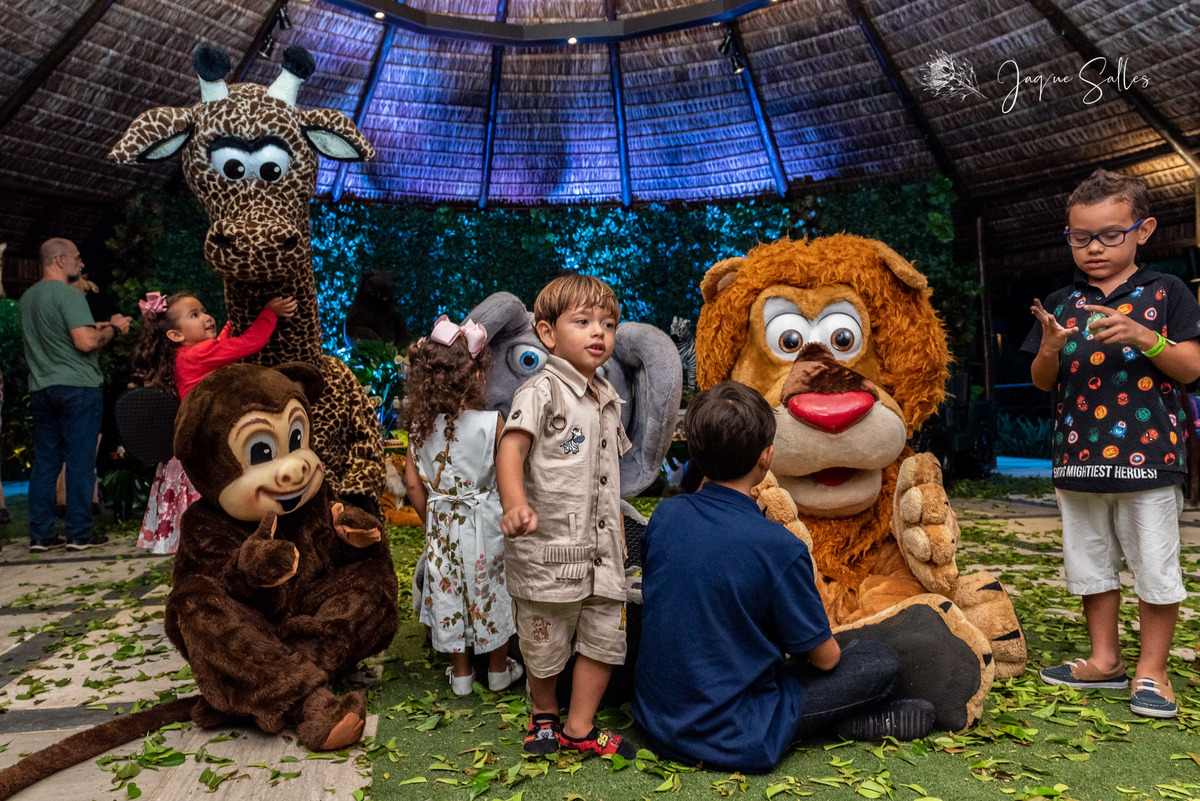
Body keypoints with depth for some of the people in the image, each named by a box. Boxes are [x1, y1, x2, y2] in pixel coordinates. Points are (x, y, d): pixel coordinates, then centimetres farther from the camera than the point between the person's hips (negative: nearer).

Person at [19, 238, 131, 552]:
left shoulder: (28, 297, 15)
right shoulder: (68, 295, -12)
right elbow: (86, 342, -21)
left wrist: (100, 325, 18)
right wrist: (114, 328, -5)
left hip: (41, 389, 8)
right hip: (77, 387, -8)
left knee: (44, 461, 10)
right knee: (80, 461, -1)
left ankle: (40, 535, 14)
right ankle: (79, 534, 4)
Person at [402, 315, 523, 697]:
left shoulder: (419, 425, -7)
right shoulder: (492, 422, -18)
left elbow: (413, 483, -2)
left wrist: (431, 520, 12)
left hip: (442, 522, 3)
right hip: (484, 523, -3)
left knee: (449, 592, 16)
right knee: (490, 591, 14)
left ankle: (461, 672, 31)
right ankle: (498, 669, 31)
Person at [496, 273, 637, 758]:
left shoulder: (607, 400, 13)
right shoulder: (542, 392, -11)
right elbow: (511, 449, -24)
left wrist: (619, 531, 24)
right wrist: (515, 505, -41)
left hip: (601, 548, 7)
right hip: (549, 545, -6)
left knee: (606, 637, 10)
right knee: (545, 645, 9)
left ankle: (579, 728, 27)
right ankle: (544, 714, 37)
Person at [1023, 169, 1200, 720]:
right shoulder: (1061, 303, 7)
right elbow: (1044, 383, 7)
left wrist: (1142, 337, -19)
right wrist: (1050, 349, -14)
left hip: (1147, 453, -3)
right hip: (1078, 457, 3)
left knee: (1155, 567, 4)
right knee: (1090, 564, 13)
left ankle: (1152, 671, 19)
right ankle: (1105, 660, 28)